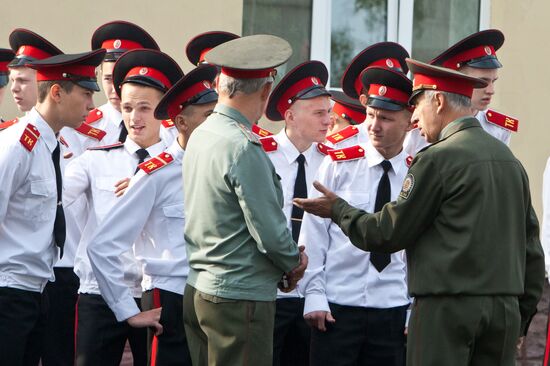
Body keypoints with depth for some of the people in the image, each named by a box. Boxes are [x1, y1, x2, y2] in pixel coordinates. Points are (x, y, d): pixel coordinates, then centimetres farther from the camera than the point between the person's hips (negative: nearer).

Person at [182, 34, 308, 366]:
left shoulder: (200, 136, 8)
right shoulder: (243, 148, -19)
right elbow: (270, 231, -18)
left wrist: (287, 259, 11)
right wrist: (295, 263, 3)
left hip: (199, 289, 9)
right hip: (240, 297, -9)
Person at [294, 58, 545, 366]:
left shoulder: (438, 159, -10)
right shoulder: (509, 159, 12)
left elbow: (389, 233, -5)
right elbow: (531, 245, 15)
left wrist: (338, 210, 10)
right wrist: (523, 313, 21)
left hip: (447, 307, -7)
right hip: (506, 307, 7)